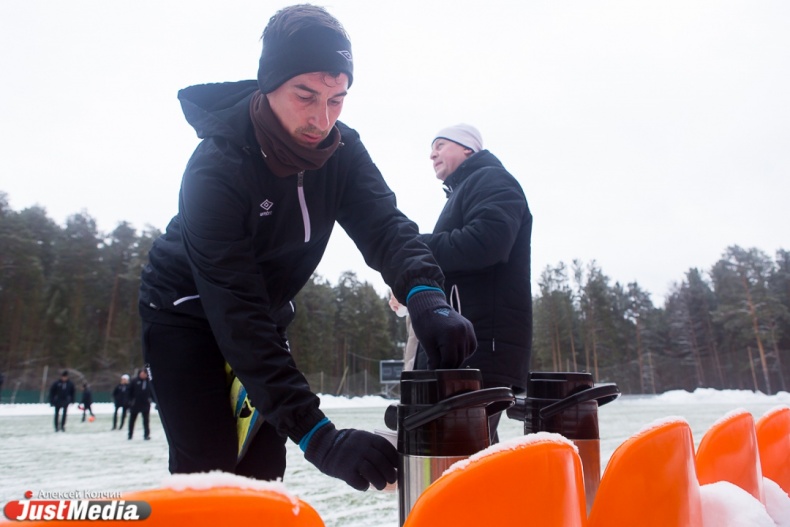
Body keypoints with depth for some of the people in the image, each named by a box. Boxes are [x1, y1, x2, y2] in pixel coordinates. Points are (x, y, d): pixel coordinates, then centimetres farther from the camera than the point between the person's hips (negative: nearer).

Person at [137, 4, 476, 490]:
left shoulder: (341, 150, -14)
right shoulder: (215, 169, -31)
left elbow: (384, 224, -26)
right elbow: (236, 313, -37)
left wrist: (426, 296, -50)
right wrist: (317, 435, -44)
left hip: (265, 318, 5)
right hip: (187, 315, -4)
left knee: (264, 467, 4)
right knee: (209, 468, -13)